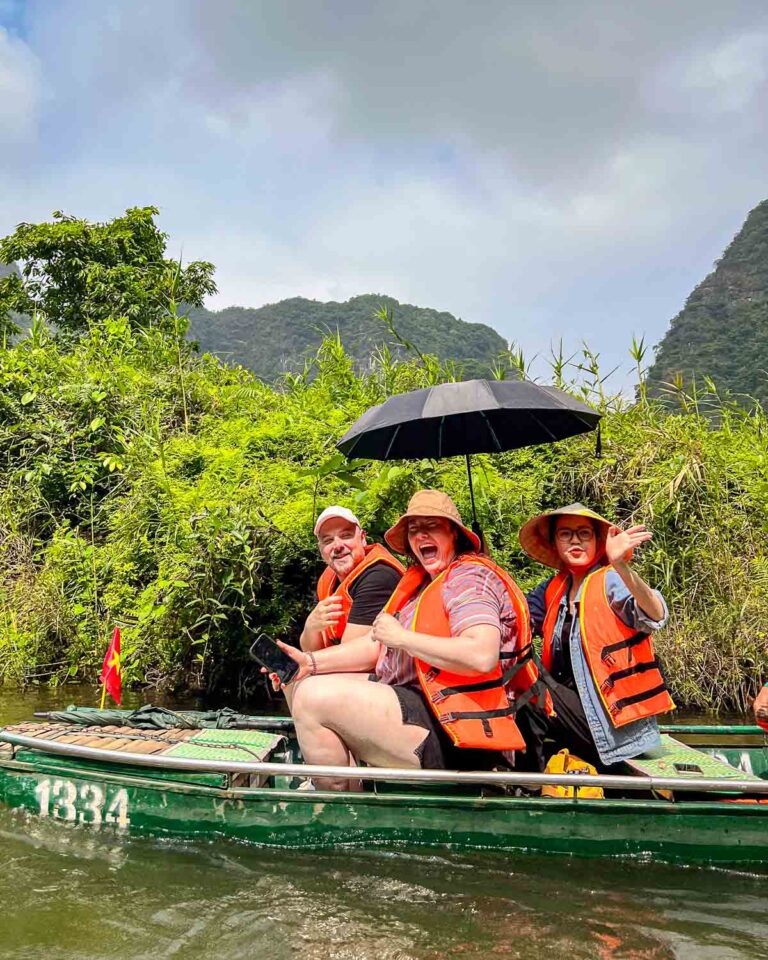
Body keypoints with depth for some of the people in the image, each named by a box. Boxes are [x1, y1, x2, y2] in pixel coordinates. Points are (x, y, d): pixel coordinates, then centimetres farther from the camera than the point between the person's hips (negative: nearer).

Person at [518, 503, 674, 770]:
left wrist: (621, 566, -47)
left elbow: (655, 617, -30)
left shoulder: (610, 581, -11)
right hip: (573, 710, 7)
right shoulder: (553, 589, 10)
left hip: (611, 718, -7)